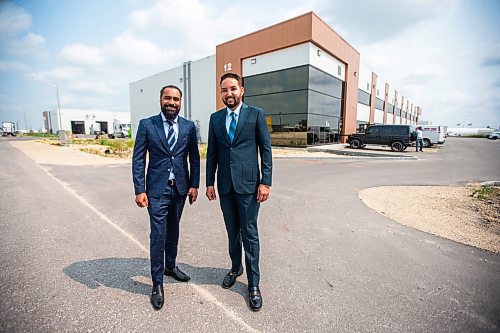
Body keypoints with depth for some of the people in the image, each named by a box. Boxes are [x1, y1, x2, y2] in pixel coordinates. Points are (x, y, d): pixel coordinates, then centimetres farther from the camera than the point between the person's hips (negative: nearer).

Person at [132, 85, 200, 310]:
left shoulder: (189, 127, 3)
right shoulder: (147, 125, -2)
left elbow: (194, 158, 6)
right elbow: (138, 159, -3)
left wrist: (194, 185, 0)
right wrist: (139, 190, -9)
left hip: (180, 188, 3)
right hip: (157, 189, -2)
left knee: (173, 230, 17)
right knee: (158, 235, 1)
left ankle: (170, 266, 39)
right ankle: (157, 283, 18)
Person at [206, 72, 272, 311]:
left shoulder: (256, 114, -1)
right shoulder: (215, 118, 10)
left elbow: (266, 149, -3)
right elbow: (211, 152, 11)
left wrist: (265, 182, -9)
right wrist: (209, 182, 8)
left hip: (248, 184, -3)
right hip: (225, 185, 4)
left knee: (249, 233, 4)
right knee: (232, 231, 17)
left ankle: (253, 284, 20)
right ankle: (235, 267, 39)